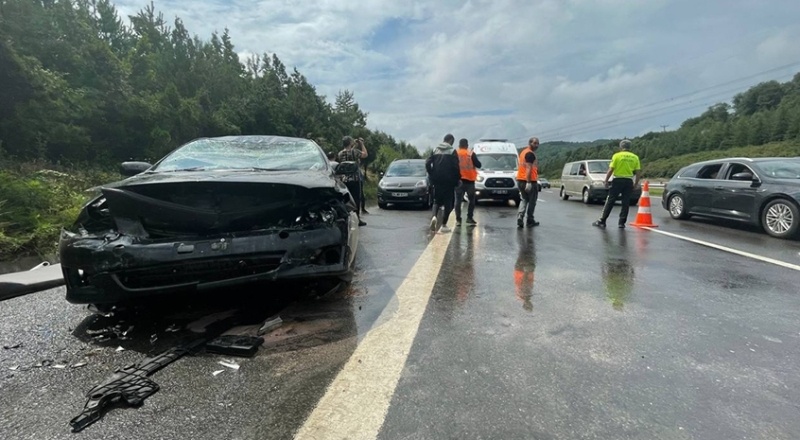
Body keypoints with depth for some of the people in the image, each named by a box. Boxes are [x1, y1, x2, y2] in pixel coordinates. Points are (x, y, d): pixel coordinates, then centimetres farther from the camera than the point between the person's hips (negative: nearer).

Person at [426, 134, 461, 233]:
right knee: (448, 202, 5)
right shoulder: (452, 151, -4)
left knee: (437, 200, 16)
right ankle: (444, 225, 3)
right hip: (449, 180, -4)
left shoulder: (435, 150, 7)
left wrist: (432, 175, 9)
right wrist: (458, 178, 0)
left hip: (437, 180, 4)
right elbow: (455, 166, -11)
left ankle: (434, 216, -12)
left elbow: (427, 163, 1)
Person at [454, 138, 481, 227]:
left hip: (458, 180, 1)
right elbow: (478, 165, -3)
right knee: (471, 200, 12)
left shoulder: (455, 154, 2)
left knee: (458, 200, 4)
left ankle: (458, 219, 0)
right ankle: (469, 218, 8)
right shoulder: (471, 154, -3)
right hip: (470, 180, -1)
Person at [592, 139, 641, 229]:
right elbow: (638, 172, 4)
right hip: (629, 181, 3)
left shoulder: (617, 155, -3)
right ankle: (622, 223, 7)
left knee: (610, 201, 1)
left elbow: (611, 170, -9)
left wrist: (606, 180, -2)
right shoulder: (635, 157, 7)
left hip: (618, 180, -3)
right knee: (626, 203, 7)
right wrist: (636, 184, 12)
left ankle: (601, 221, 2)